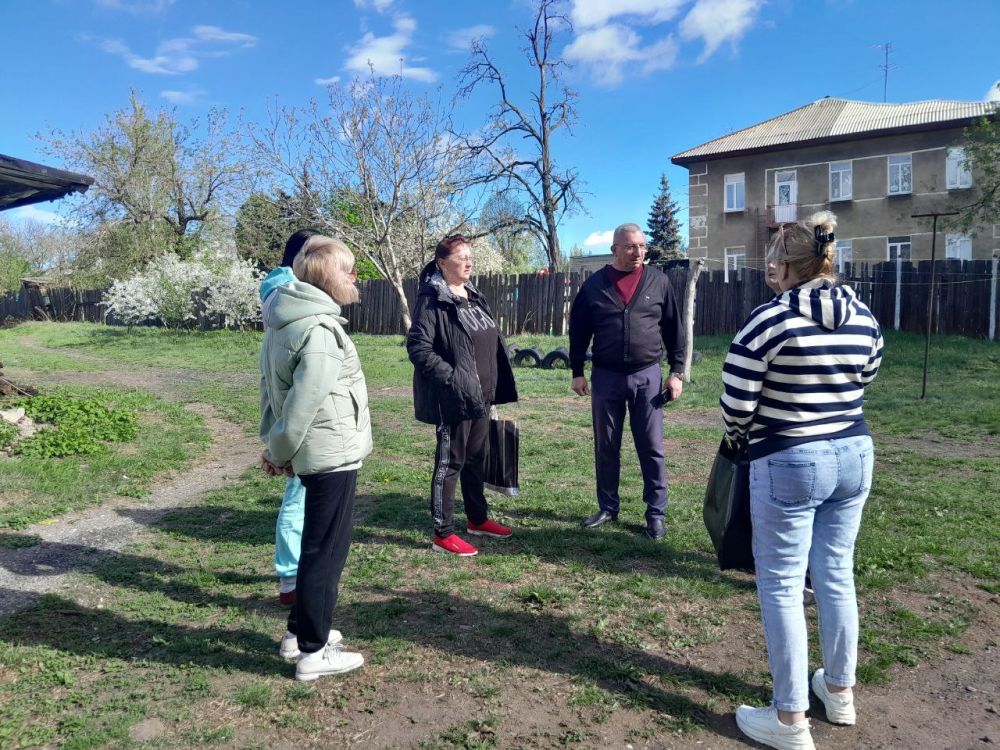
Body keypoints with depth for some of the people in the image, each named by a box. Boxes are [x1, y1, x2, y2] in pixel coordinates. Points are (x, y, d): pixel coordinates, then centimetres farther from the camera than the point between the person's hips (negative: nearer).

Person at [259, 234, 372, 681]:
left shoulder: (286, 322, 10)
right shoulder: (319, 329, -21)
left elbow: (271, 385, 14)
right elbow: (304, 399, -25)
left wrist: (275, 444, 13)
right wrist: (282, 450, -11)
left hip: (316, 451, 10)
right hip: (332, 452, -10)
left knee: (317, 544, 22)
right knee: (326, 550, 1)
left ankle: (300, 630, 35)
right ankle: (313, 652, 13)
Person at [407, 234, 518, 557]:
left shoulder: (473, 296, 13)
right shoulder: (432, 300, -13)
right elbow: (418, 348, -19)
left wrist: (491, 387, 17)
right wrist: (451, 377, -24)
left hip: (480, 395, 8)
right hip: (454, 397, -8)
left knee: (477, 458, 19)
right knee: (450, 462, 0)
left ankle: (477, 519, 35)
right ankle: (443, 534, 11)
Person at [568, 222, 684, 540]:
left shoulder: (658, 281, 2)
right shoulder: (595, 284, 1)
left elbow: (674, 329, 5)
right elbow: (578, 331, 6)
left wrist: (676, 371, 1)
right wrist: (577, 372, 3)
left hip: (647, 376, 0)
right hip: (606, 376, 1)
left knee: (651, 448, 4)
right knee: (606, 448, 9)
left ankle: (656, 513, 14)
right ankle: (608, 507, 24)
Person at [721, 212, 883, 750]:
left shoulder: (771, 318, -16)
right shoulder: (863, 317, 4)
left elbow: (736, 401, -14)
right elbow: (863, 380, 17)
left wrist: (742, 437, 6)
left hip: (788, 464, -7)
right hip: (854, 455, 7)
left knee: (781, 586, 3)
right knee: (836, 576, 18)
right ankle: (839, 692, 34)